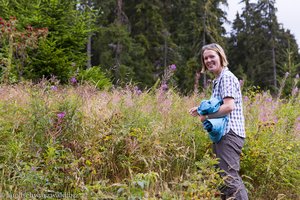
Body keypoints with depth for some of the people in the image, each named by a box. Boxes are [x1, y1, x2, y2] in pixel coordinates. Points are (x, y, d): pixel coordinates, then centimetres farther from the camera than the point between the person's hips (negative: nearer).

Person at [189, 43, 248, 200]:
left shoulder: (226, 77, -10)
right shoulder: (217, 80, 21)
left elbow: (229, 106, -22)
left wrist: (207, 116, -12)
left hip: (229, 133, -11)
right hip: (223, 133, 11)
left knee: (229, 177, -14)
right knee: (224, 178, 15)